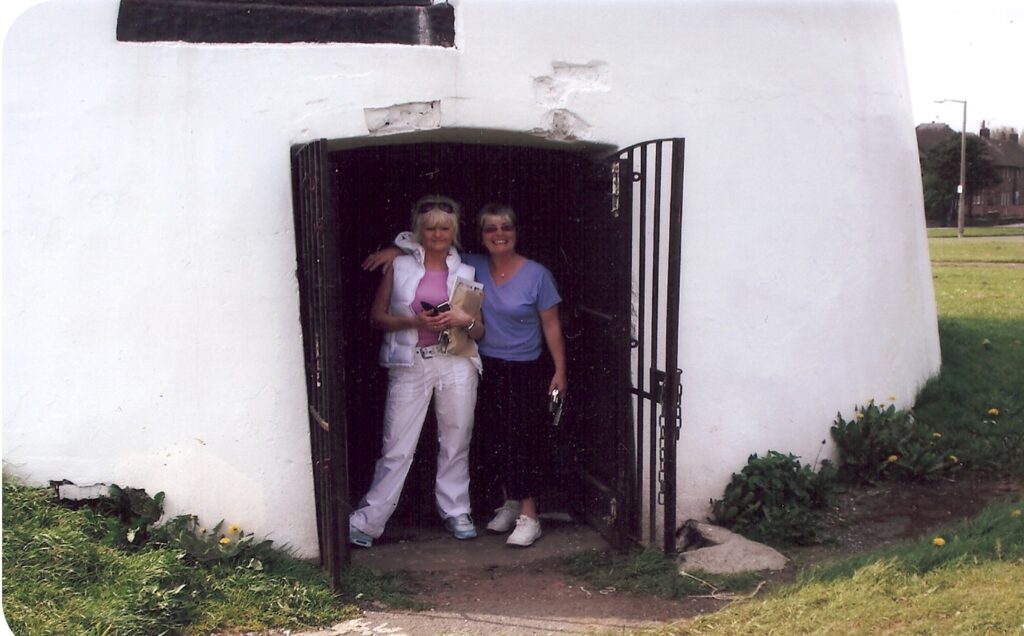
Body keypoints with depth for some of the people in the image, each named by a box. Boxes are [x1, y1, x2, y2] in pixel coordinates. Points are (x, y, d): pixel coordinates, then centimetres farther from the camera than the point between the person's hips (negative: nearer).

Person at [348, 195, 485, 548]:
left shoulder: (466, 272, 9)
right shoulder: (400, 267, 5)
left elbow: (481, 331, 11)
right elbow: (377, 316, 3)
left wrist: (465, 320, -11)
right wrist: (415, 321, -13)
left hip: (456, 364, 2)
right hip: (411, 364, -2)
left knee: (456, 443, 8)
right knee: (397, 447, -3)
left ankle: (456, 512, 23)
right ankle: (368, 520, 3)